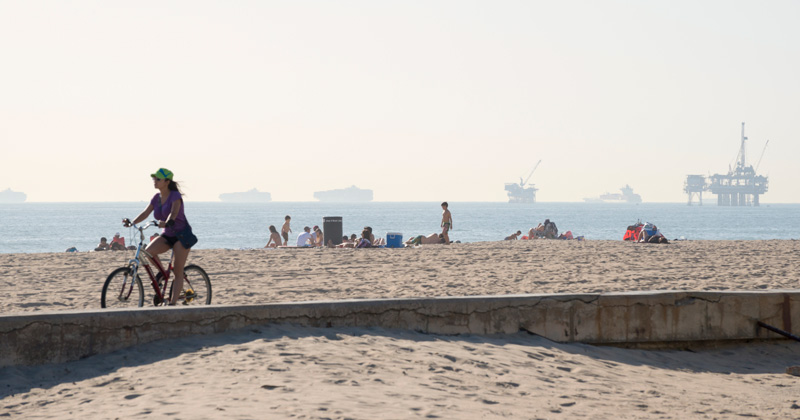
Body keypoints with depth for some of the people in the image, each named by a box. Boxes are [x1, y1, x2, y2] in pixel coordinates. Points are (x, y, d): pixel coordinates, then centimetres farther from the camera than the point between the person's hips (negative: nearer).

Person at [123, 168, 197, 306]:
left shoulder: (175, 196, -15)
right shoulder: (157, 197, 4)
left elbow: (174, 212, -33)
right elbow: (145, 213, -4)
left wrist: (167, 222, -53)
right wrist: (131, 223, -21)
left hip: (182, 235, -6)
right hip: (167, 235, 6)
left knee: (178, 272, -9)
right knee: (148, 251, -21)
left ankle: (173, 303, -8)